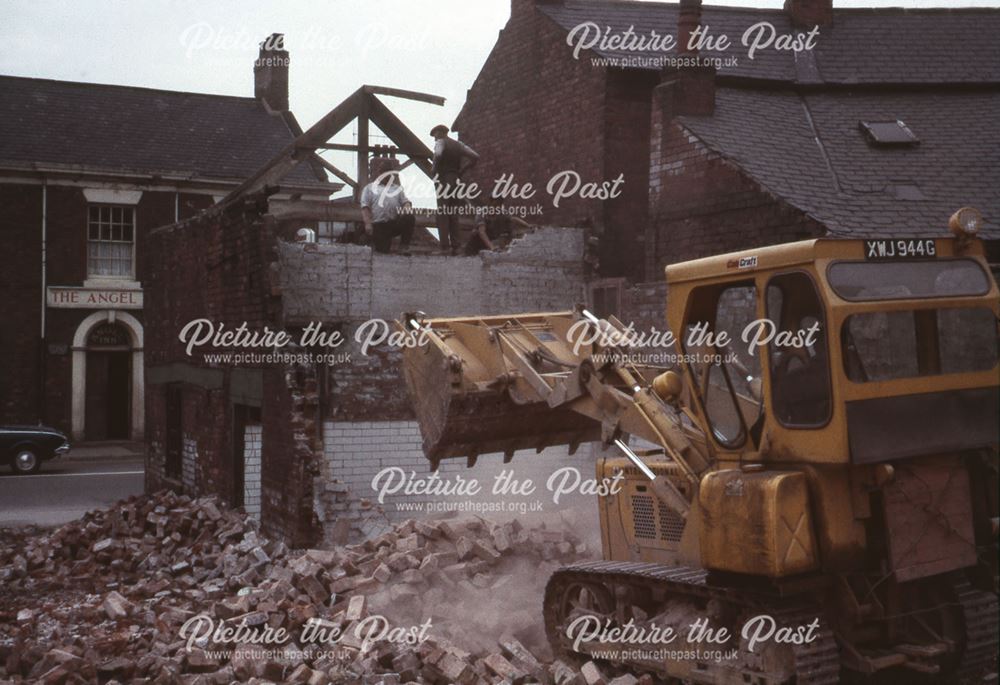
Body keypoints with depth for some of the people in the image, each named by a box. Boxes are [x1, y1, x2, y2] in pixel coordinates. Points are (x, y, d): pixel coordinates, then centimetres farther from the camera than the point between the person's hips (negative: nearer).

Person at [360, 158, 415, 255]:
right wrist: (368, 223, -13)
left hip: (396, 222, 2)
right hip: (378, 225, -2)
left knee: (410, 219, -29)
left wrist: (407, 207, -11)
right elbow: (365, 208, 4)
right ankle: (386, 241, 19)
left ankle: (404, 246, -11)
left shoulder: (397, 188, 27)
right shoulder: (369, 188, 16)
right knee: (383, 249, -21)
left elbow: (405, 202, 17)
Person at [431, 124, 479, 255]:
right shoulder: (458, 144, 16)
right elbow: (475, 157, 9)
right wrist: (462, 170, 10)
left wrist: (434, 170, -9)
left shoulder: (440, 142, -2)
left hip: (443, 179, -6)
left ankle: (444, 246, -14)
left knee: (442, 213, -6)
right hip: (456, 180, 6)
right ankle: (455, 247, 4)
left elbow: (438, 155, -25)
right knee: (453, 214, 8)